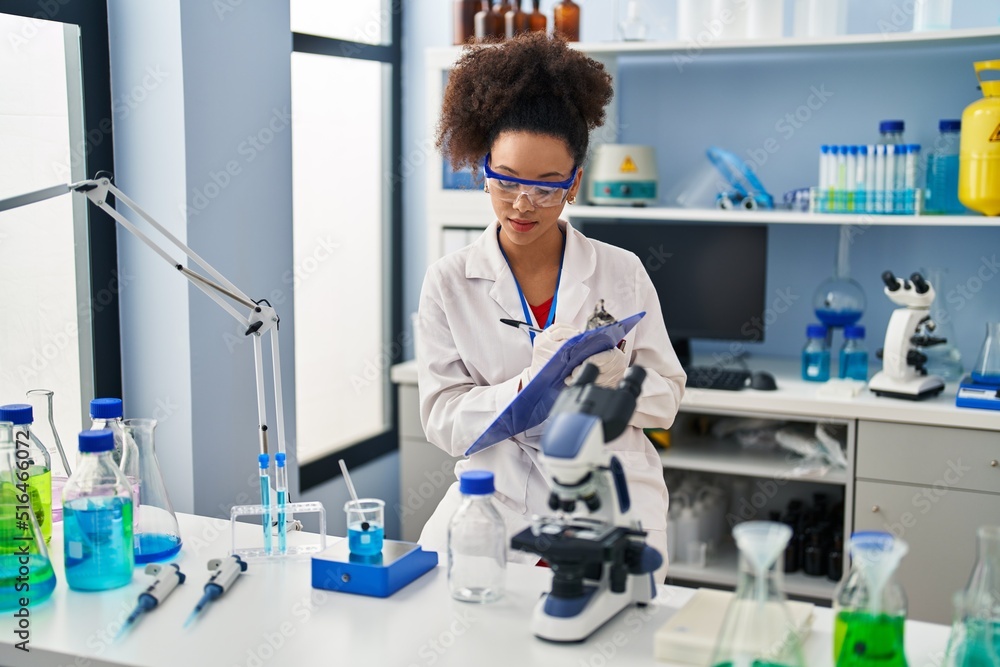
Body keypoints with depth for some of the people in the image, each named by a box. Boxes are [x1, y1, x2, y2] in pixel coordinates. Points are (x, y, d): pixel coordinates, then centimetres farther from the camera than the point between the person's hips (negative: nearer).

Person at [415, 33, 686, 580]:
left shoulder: (622, 273, 6)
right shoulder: (449, 282, 3)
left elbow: (666, 399, 8)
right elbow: (441, 421, -1)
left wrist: (613, 378, -15)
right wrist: (526, 387, -19)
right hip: (496, 507, 0)